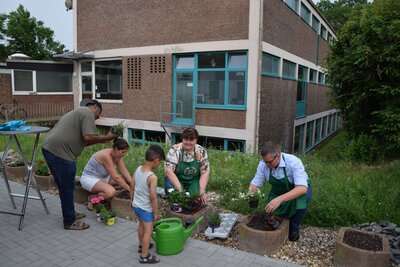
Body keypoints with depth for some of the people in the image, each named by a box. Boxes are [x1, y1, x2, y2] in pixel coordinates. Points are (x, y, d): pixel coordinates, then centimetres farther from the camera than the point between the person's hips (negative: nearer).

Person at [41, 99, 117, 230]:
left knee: (64, 186, 21)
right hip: (59, 152, -10)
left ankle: (70, 213, 34)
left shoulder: (79, 112, 26)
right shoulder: (88, 112, -5)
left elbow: (82, 140, 23)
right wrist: (105, 137, -4)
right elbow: (88, 137, -19)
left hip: (49, 148, 10)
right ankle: (70, 222, 12)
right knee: (67, 187, 1)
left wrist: (102, 140, 19)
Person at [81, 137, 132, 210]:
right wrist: (129, 189, -24)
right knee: (111, 192, -34)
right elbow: (116, 177, -30)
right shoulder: (106, 155, -30)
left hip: (103, 177, 9)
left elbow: (124, 172, -4)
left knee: (127, 180, -1)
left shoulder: (118, 155, -5)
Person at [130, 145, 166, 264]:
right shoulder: (152, 177, -29)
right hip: (146, 208, -8)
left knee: (141, 226, 27)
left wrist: (132, 200, 18)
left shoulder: (138, 169, -7)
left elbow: (132, 186, 4)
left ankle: (142, 245, 48)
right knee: (148, 231, 9)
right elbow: (153, 197, -24)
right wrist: (156, 213, -12)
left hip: (136, 205, 8)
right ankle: (145, 256, 19)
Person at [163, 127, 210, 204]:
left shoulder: (201, 151, -12)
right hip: (176, 180, -1)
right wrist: (180, 189, -33)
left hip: (194, 181, 1)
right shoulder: (175, 150, -19)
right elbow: (168, 170, -25)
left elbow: (205, 172, -10)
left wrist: (202, 191, -24)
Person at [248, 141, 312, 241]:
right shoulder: (263, 164, -21)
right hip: (278, 191, 4)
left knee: (302, 197, -36)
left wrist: (280, 199, -56)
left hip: (300, 189, -4)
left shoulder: (293, 162, -35)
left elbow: (302, 188, -44)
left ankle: (294, 227, -8)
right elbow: (255, 183, -12)